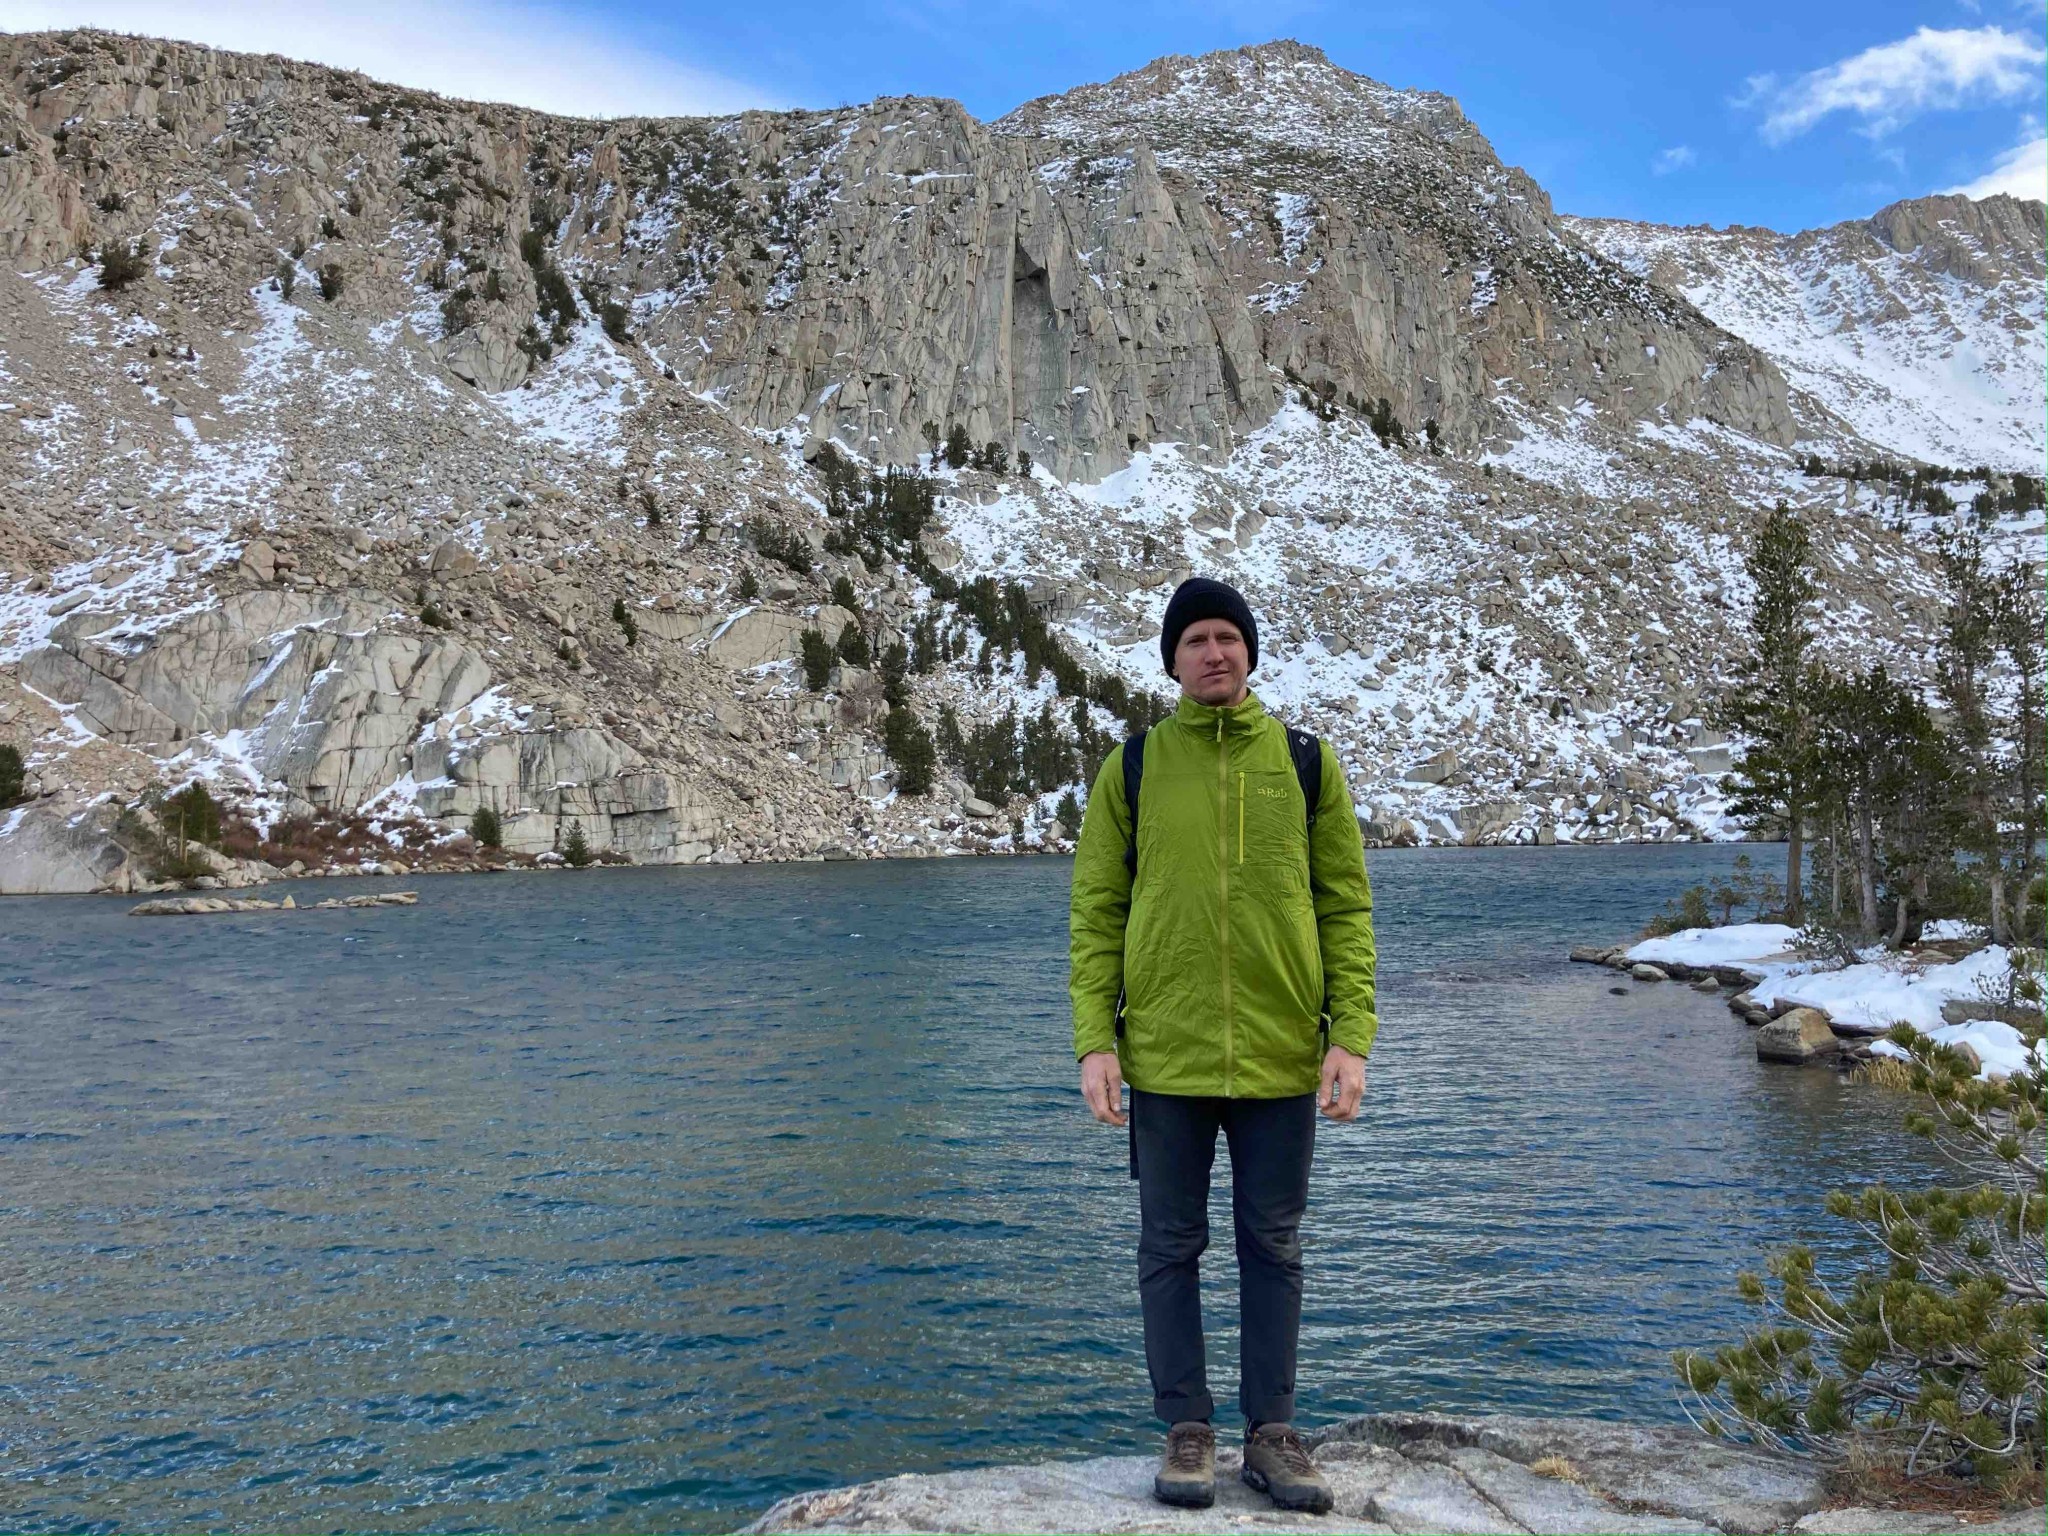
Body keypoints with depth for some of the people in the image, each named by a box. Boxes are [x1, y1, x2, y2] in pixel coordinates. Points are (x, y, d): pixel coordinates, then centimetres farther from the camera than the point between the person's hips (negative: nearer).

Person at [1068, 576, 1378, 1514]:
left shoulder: (1307, 762, 4)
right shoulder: (1130, 768, 3)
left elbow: (1346, 907, 3)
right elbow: (1096, 912, 2)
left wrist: (1352, 1036, -5)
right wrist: (1094, 1042, -6)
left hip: (1281, 1057, 1)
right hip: (1165, 1056, 0)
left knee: (1272, 1248, 11)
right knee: (1171, 1247, 9)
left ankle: (1271, 1431, 25)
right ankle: (1186, 1430, 23)